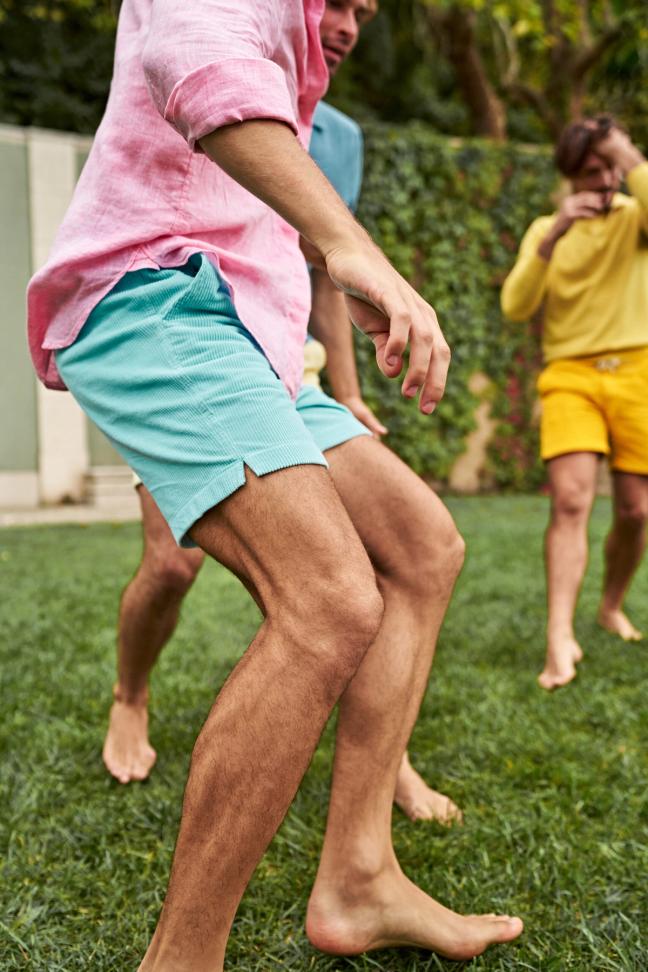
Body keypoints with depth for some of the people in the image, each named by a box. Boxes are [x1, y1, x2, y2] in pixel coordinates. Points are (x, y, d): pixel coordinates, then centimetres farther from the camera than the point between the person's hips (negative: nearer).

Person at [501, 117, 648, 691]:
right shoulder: (545, 230, 10)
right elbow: (516, 307, -5)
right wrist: (553, 236, -15)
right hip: (570, 375, -1)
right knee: (571, 499, -18)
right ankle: (560, 640, -21)